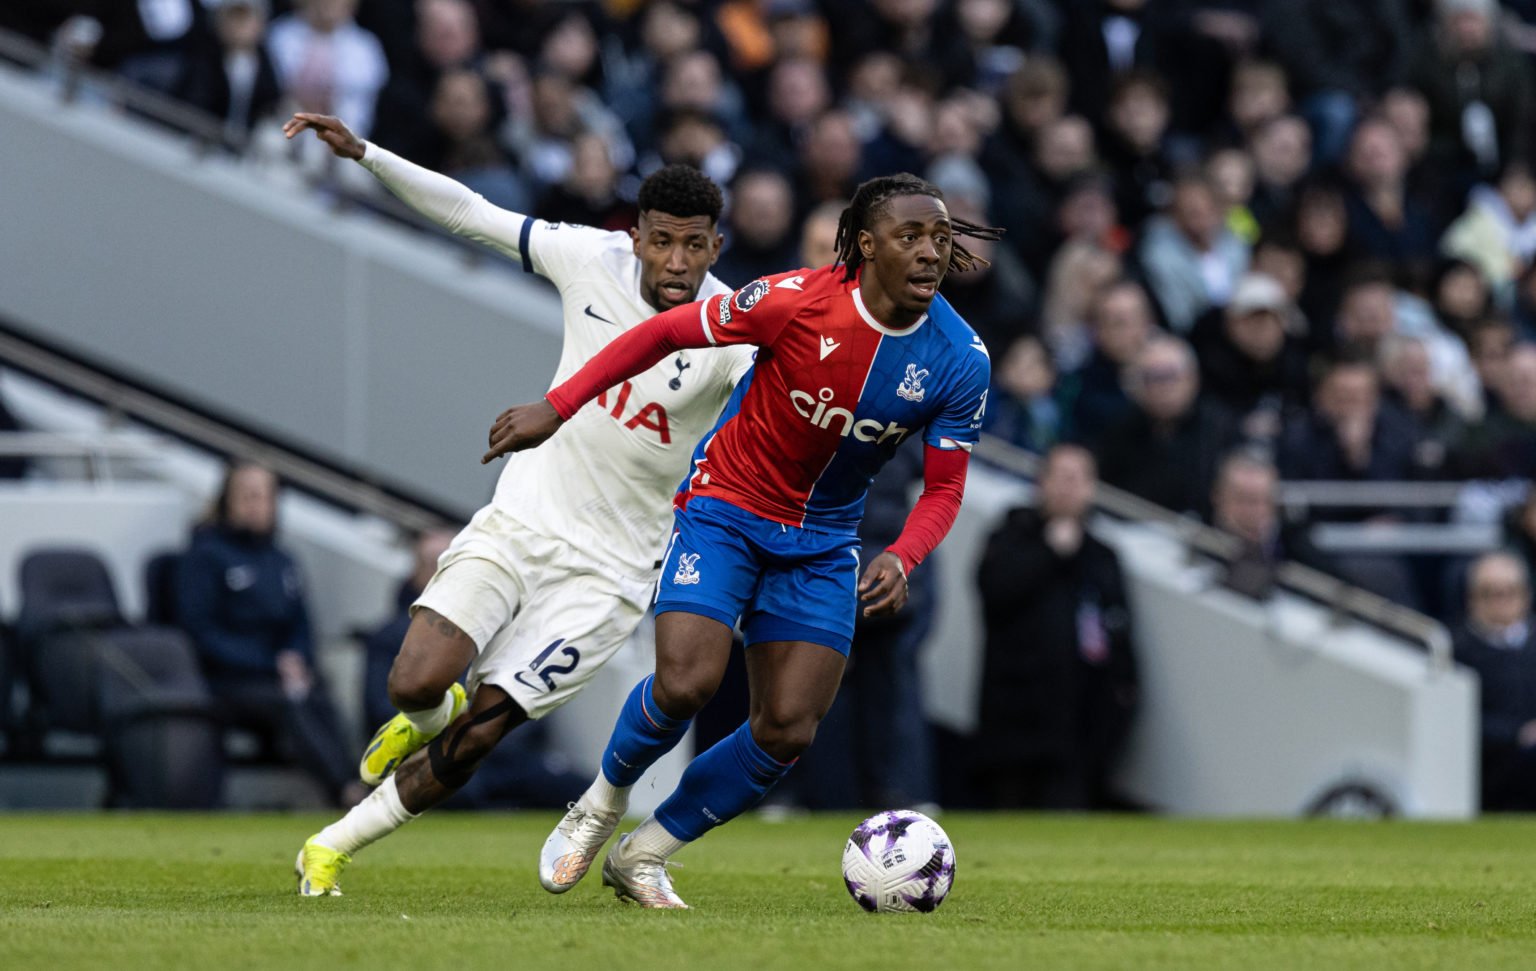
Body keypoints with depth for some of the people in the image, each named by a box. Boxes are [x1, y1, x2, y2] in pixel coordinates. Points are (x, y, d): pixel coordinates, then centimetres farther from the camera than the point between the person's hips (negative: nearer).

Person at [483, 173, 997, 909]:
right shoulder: (799, 302, -22)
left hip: (822, 543, 4)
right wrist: (557, 407, -14)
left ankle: (643, 855, 16)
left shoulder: (960, 363, -12)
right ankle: (601, 804, 9)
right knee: (686, 683, -23)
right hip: (724, 510, -4)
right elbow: (667, 332, -11)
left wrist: (902, 559, -24)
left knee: (788, 731, -4)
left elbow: (944, 488, -3)